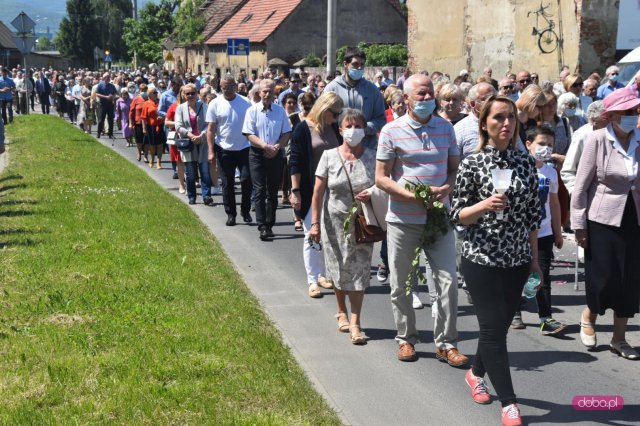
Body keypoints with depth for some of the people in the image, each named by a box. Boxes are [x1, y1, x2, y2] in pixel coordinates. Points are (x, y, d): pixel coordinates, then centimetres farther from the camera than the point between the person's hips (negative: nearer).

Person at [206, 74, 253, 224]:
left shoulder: (245, 103, 0)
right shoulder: (215, 104, -2)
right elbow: (210, 129, -2)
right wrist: (211, 151, -7)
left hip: (244, 148, 0)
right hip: (225, 150, 0)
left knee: (247, 180, -4)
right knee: (227, 184, 7)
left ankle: (245, 210, 15)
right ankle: (230, 214, 18)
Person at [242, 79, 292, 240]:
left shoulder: (280, 111, 5)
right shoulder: (252, 111, -2)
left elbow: (287, 133, 5)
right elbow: (249, 135, -7)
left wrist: (277, 146, -12)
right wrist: (265, 146, -19)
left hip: (275, 154, 3)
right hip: (257, 154, -3)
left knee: (273, 192, 8)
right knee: (260, 191, -8)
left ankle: (269, 225, 16)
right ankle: (263, 227, -10)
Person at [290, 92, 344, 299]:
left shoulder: (334, 128, 6)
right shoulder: (303, 129, -10)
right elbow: (295, 163, -11)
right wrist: (295, 191, -15)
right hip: (310, 191, -5)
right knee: (311, 235, 1)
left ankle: (322, 274, 22)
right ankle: (312, 280, 5)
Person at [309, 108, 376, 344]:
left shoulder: (372, 157, -3)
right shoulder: (330, 156, -4)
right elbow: (318, 192, -3)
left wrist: (372, 195, -19)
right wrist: (315, 223, -7)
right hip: (335, 220, 1)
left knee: (358, 270, -3)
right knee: (338, 269, 12)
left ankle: (355, 323, 2)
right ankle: (342, 312, 33)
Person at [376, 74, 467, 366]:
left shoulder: (445, 128, 6)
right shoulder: (392, 131, -4)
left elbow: (455, 168, 12)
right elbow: (381, 178, -5)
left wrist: (447, 187, -10)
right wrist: (412, 196, -18)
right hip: (402, 220, -2)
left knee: (448, 282, -2)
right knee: (399, 285, 8)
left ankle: (445, 343, 9)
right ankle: (406, 339, 25)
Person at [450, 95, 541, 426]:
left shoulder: (525, 163, 4)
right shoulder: (472, 164, -7)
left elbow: (532, 216, 9)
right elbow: (457, 216, -5)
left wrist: (534, 260, 10)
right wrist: (483, 206, -24)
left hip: (517, 260, 4)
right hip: (481, 259, -4)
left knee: (500, 325, 14)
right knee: (493, 327, -5)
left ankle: (476, 373, 39)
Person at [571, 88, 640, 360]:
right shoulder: (598, 140, -10)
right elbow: (581, 185, -8)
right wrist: (579, 224, -8)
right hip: (602, 219, -3)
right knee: (602, 278, 2)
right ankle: (588, 316, 34)